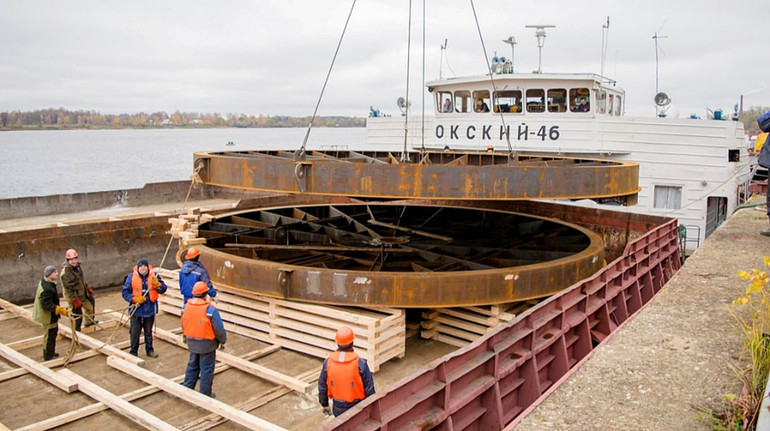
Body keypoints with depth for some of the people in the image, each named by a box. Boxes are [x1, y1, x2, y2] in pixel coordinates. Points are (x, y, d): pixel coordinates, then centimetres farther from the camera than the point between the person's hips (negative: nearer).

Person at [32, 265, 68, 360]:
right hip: (48, 316, -11)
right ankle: (48, 356, 18)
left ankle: (51, 352, 37)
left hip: (50, 314, 11)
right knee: (49, 335, 4)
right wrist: (62, 311, -35)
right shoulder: (47, 288, -30)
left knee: (53, 332, 22)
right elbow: (48, 304, -32)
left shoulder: (43, 282, 3)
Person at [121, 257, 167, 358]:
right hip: (136, 310, -1)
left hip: (150, 309, 2)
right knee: (135, 332, 6)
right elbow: (125, 292, -5)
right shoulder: (131, 277, -7)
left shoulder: (154, 275, -3)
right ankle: (133, 351, 22)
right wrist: (135, 299, -20)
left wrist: (157, 284, -23)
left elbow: (163, 289, -2)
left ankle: (149, 350, 29)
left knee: (149, 331, 16)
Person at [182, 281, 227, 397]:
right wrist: (222, 341, 1)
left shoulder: (185, 307, -6)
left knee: (192, 366, 24)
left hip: (191, 343, 5)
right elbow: (219, 329, -17)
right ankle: (205, 395, 20)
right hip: (207, 344, -5)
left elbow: (183, 326, 9)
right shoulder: (210, 310, -24)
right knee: (206, 369, 9)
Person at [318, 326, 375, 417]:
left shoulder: (328, 362, -12)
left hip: (338, 407, 3)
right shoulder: (360, 363, -21)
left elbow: (322, 386, 0)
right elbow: (369, 388, -13)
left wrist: (325, 405, 14)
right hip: (356, 406, -2)